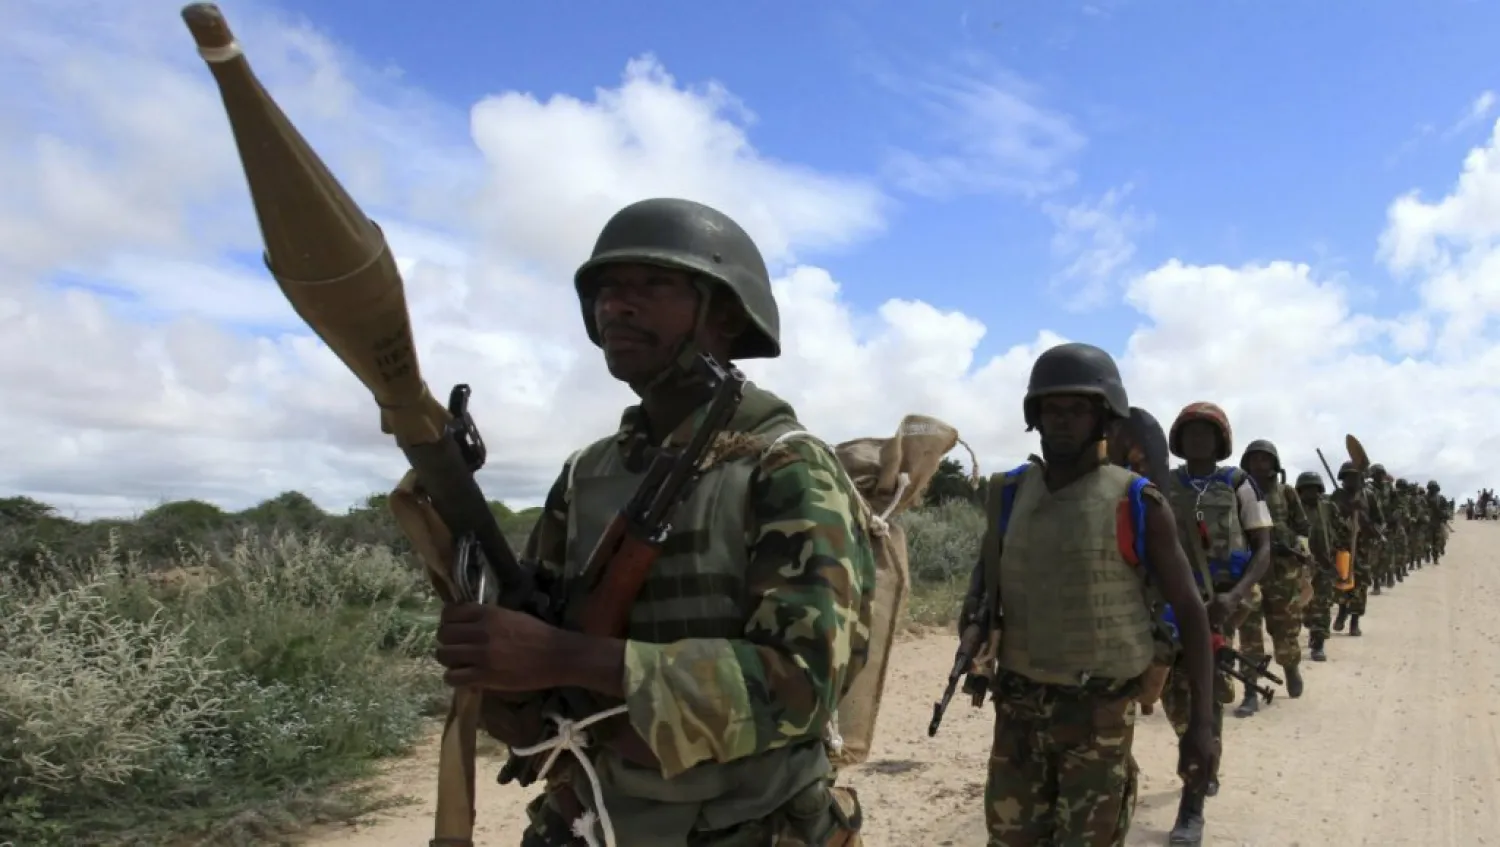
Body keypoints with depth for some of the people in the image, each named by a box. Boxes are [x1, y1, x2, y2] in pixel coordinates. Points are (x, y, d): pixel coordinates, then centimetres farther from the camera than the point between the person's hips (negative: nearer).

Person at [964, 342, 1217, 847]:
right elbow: (985, 580, 17)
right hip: (1019, 708, 4)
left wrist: (1202, 719, -8)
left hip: (1099, 713, -3)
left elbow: (1188, 609, -4)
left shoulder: (1137, 503, -8)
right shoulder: (1010, 495, 2)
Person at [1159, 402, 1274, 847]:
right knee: (1175, 696, 10)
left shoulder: (1239, 486, 0)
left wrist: (1234, 595, -18)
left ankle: (1192, 809, -3)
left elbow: (1263, 551, -2)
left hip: (1221, 602, -3)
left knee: (1206, 700, -8)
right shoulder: (1163, 488, 6)